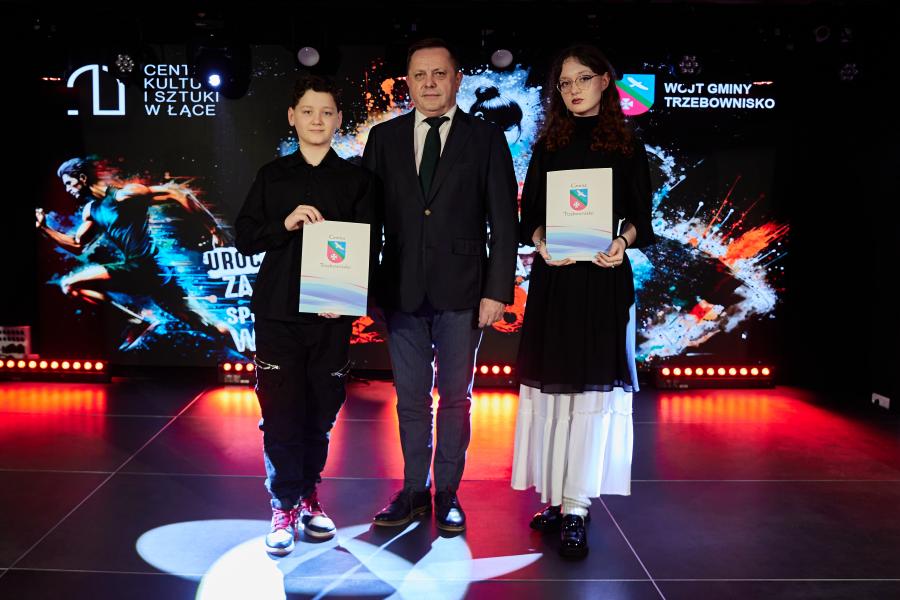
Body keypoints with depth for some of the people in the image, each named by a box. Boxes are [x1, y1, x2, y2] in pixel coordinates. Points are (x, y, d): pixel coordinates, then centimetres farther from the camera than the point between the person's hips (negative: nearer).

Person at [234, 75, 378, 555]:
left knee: (320, 413, 8)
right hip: (278, 313, 0)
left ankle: (308, 497, 25)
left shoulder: (356, 180, 6)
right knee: (281, 414, -2)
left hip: (332, 315, 0)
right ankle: (284, 507, 11)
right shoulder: (272, 176, 8)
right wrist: (285, 224, -13)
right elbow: (244, 238, 4)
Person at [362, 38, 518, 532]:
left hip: (461, 289, -2)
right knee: (410, 398, 11)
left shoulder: (486, 139, 1)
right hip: (401, 289, 2)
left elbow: (503, 221, -2)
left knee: (456, 397, 8)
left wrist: (498, 290, -9)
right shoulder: (384, 138, 7)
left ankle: (447, 493, 22)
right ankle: (414, 491, 24)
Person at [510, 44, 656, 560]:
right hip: (554, 276, 2)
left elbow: (640, 215, 4)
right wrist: (541, 242, -14)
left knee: (595, 385, -7)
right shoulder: (548, 146, 12)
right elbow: (529, 214, 8)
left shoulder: (627, 146, 7)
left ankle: (576, 509, -5)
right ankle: (559, 498, 14)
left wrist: (623, 242, -18)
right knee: (555, 384, 4)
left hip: (605, 277, -2)